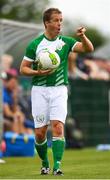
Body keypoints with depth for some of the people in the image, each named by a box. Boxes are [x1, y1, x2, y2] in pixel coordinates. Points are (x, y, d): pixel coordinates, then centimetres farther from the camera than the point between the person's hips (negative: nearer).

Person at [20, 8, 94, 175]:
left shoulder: (65, 42, 4)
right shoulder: (34, 45, 0)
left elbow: (88, 49, -7)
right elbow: (23, 68, 4)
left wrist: (82, 36, -26)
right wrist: (38, 72, -14)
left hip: (59, 90, 0)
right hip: (40, 90, 0)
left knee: (58, 127, -16)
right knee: (40, 133, 0)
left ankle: (57, 166, -20)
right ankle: (45, 163, 23)